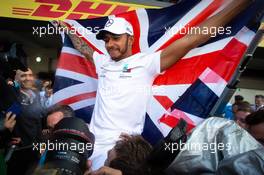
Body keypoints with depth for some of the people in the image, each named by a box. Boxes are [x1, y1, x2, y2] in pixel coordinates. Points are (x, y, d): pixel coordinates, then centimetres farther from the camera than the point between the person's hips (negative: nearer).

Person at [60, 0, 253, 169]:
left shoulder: (145, 62, -7)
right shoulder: (103, 62, 11)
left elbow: (191, 40, -12)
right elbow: (83, 48, 33)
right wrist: (67, 29, 40)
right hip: (93, 143, 6)